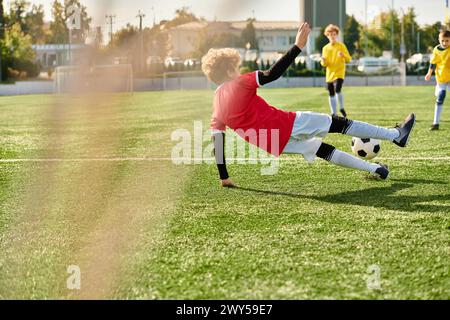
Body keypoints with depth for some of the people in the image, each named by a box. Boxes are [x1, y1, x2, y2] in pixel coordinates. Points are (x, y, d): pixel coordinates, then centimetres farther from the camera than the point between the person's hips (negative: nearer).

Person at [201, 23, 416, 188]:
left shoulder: (217, 107, 10)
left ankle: (373, 169, 24)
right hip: (286, 124, -7)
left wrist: (224, 178, 15)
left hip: (275, 145, 7)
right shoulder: (240, 83, -8)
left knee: (323, 150, 21)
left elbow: (217, 142, 9)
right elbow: (272, 75, -17)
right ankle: (396, 134, 9)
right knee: (338, 123, 3)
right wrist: (298, 47, -15)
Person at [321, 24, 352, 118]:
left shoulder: (341, 46, 0)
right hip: (329, 74, 4)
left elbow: (349, 59, -2)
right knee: (331, 94, 3)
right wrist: (323, 61, -13)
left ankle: (342, 108, -3)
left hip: (339, 72, -4)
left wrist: (343, 55, -23)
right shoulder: (325, 48, 9)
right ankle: (334, 114, 12)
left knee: (337, 90, -24)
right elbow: (324, 64, 11)